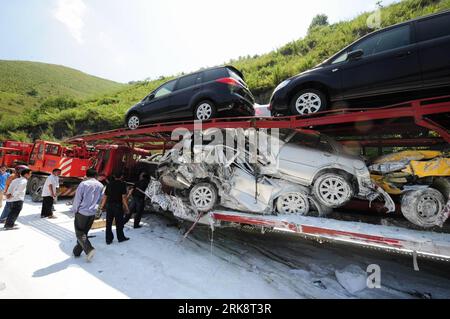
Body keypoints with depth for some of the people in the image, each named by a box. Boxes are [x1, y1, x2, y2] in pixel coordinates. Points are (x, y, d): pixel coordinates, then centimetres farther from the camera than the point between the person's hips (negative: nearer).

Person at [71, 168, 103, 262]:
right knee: (84, 232, 18)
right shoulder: (100, 185, 1)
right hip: (92, 213, 4)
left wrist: (74, 210, 4)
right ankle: (77, 251, 27)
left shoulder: (83, 184, -11)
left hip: (82, 212, -4)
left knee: (79, 233, 5)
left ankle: (89, 249, -11)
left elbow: (77, 199, -8)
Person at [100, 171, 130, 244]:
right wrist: (126, 207, -8)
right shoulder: (122, 184, -7)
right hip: (118, 205, -4)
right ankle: (121, 238, 22)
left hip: (109, 205, 5)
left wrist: (102, 205, 18)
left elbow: (105, 196, 8)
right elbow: (124, 197, -12)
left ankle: (108, 240, 20)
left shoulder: (109, 184, 7)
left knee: (108, 223, 12)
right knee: (119, 223, 9)